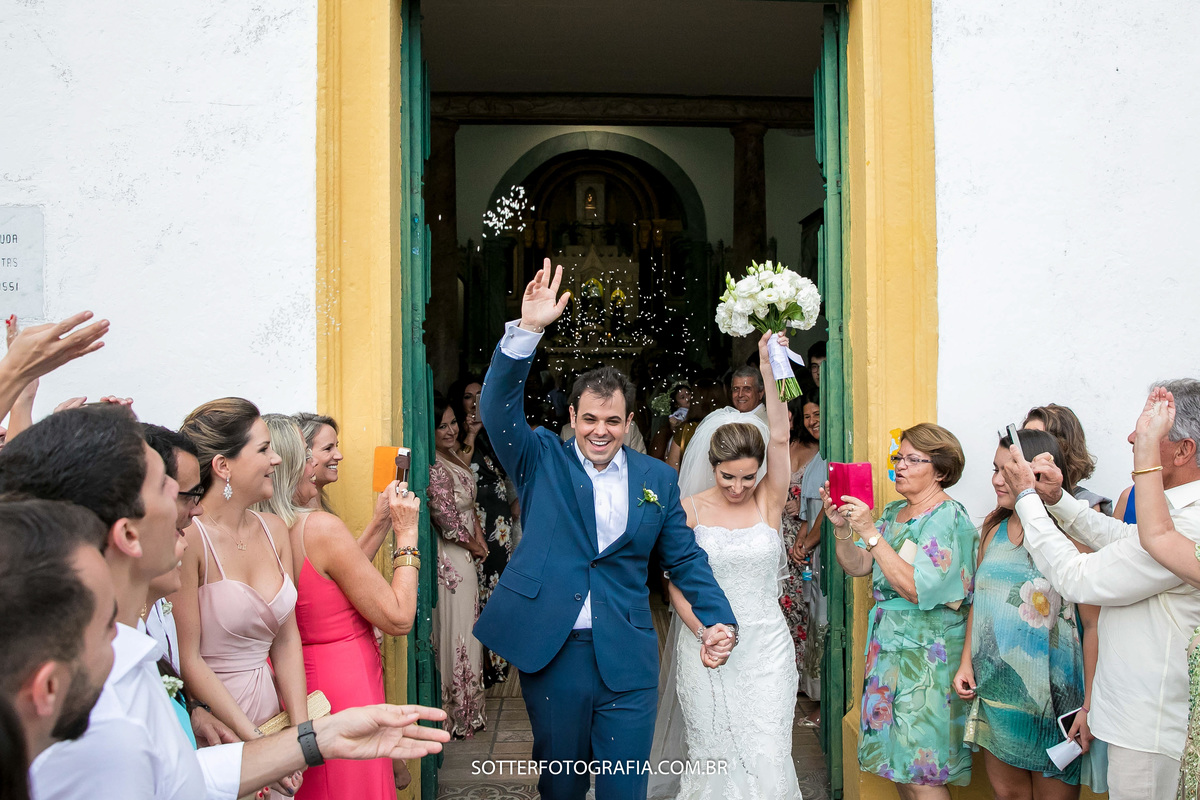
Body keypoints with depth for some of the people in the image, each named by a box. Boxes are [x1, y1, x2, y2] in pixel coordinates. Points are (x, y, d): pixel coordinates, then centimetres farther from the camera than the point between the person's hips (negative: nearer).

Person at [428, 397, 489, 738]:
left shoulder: (454, 457, 7)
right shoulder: (435, 468, -22)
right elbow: (449, 523, -21)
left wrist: (478, 533, 1)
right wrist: (475, 547, -6)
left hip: (466, 553, 9)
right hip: (453, 559, -9)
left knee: (463, 629, 18)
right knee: (457, 632, 2)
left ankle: (464, 705, 32)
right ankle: (460, 713, 15)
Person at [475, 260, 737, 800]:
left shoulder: (657, 478, 6)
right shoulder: (541, 461, 2)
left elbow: (685, 559, 10)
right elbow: (498, 409, -13)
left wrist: (718, 620, -4)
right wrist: (527, 330, -24)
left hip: (627, 661, 1)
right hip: (549, 651, 0)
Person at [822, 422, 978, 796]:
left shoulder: (949, 518, -11)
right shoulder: (893, 512, 12)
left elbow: (917, 589, -21)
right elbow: (856, 566, 8)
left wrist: (870, 533, -22)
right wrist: (842, 527, -9)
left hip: (927, 656, -7)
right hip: (888, 646, 7)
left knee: (920, 775, -4)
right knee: (897, 766, 11)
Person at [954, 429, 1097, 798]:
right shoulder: (995, 531, 7)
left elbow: (1094, 625, -14)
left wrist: (1090, 706, -16)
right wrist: (965, 663, 6)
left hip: (1049, 697, -5)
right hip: (992, 690, 6)